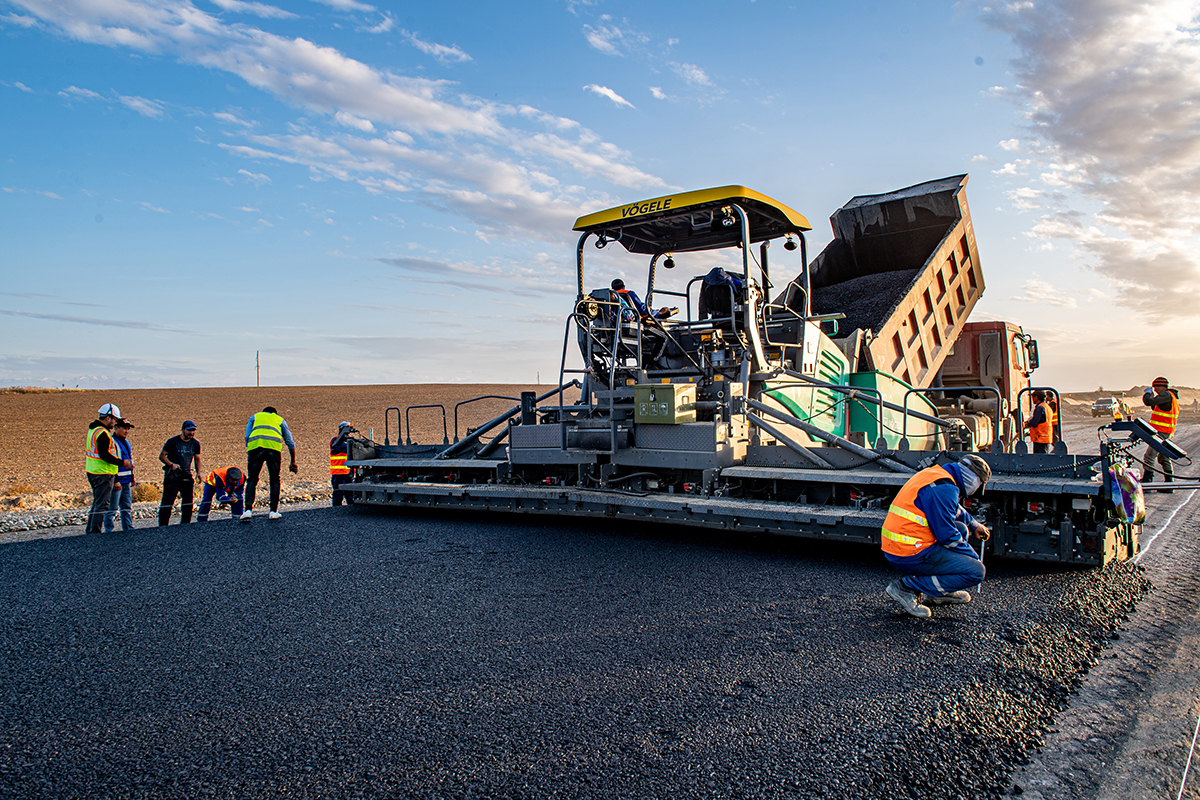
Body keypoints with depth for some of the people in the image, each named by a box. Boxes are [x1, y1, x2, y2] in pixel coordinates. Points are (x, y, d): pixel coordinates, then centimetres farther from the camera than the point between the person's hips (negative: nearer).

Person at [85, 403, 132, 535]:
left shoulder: (93, 429, 14)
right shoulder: (103, 433, -19)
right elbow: (104, 455, -23)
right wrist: (122, 462, -18)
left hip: (93, 472, 11)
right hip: (103, 474, -11)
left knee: (97, 502, 20)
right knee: (102, 504, -5)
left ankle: (89, 530, 26)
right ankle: (95, 532, -3)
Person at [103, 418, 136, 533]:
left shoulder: (126, 442, 16)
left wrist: (132, 478, 21)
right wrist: (115, 481, -20)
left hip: (127, 481, 9)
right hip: (116, 481, -9)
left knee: (127, 507, 12)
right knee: (112, 508, -2)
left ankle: (129, 529, 18)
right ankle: (109, 531, 4)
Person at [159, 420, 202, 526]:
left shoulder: (195, 444, 8)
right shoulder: (172, 441, -5)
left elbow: (197, 459, 18)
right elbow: (162, 456, -2)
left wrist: (198, 472, 4)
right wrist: (171, 464, -18)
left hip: (187, 477, 4)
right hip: (172, 476, -4)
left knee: (188, 503, 3)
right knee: (167, 503, -4)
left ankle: (185, 525, 15)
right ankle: (162, 527, 5)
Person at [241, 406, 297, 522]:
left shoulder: (255, 417, 31)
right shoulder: (280, 420, 31)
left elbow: (247, 437, 18)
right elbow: (290, 442, 30)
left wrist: (249, 455, 20)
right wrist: (293, 462, 36)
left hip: (255, 446, 0)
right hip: (274, 447, 0)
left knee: (252, 480, 7)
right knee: (274, 480, 12)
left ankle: (248, 510, -7)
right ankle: (273, 511, 8)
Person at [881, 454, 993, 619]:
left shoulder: (938, 474, 14)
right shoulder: (944, 488, -17)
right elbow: (947, 536, -16)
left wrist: (974, 525, 40)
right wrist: (974, 557, -1)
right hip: (911, 556, -10)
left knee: (961, 529, 26)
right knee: (977, 571, -6)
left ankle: (939, 593, 21)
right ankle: (907, 587, -5)